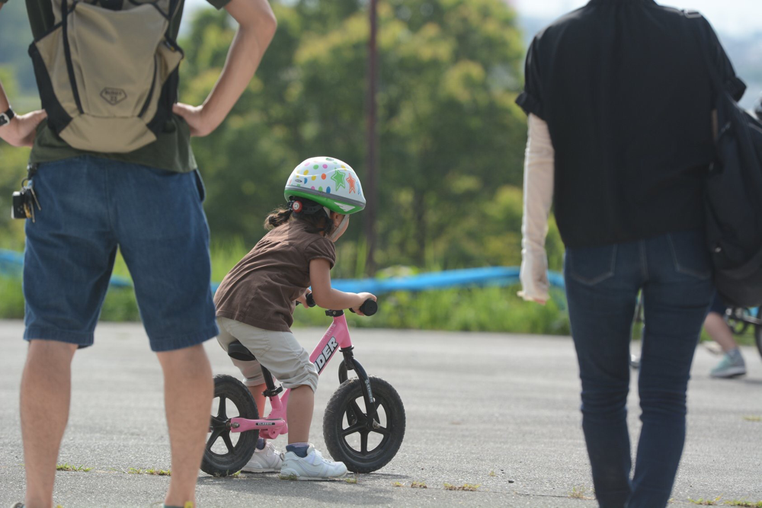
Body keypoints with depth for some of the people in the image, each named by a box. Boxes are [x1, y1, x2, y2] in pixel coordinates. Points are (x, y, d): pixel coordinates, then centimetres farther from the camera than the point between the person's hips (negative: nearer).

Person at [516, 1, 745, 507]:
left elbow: (541, 157, -3)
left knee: (603, 393, 16)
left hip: (597, 250, 0)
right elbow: (726, 138, 2)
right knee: (665, 398, 1)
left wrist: (533, 249, 2)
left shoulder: (553, 44, -1)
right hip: (684, 246, 0)